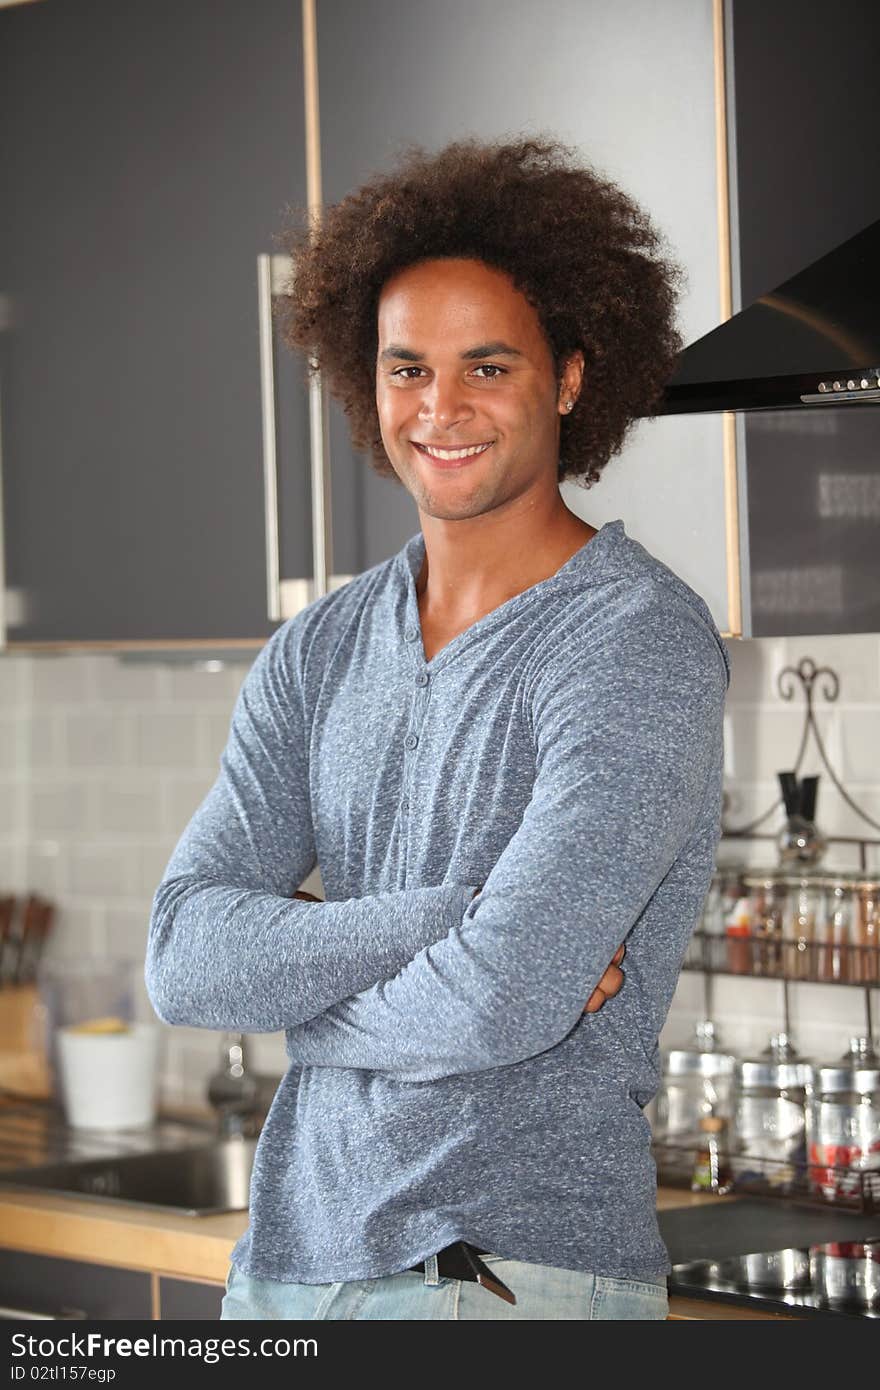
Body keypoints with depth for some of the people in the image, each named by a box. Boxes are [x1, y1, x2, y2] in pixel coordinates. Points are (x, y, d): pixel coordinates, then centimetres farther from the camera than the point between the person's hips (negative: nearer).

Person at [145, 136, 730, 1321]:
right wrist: (447, 922, -16)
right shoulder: (320, 652, 9)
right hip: (289, 1266, 6)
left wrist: (301, 991, -3)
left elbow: (504, 1000, -21)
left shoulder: (643, 644, -12)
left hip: (518, 1274, -6)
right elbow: (186, 955, -3)